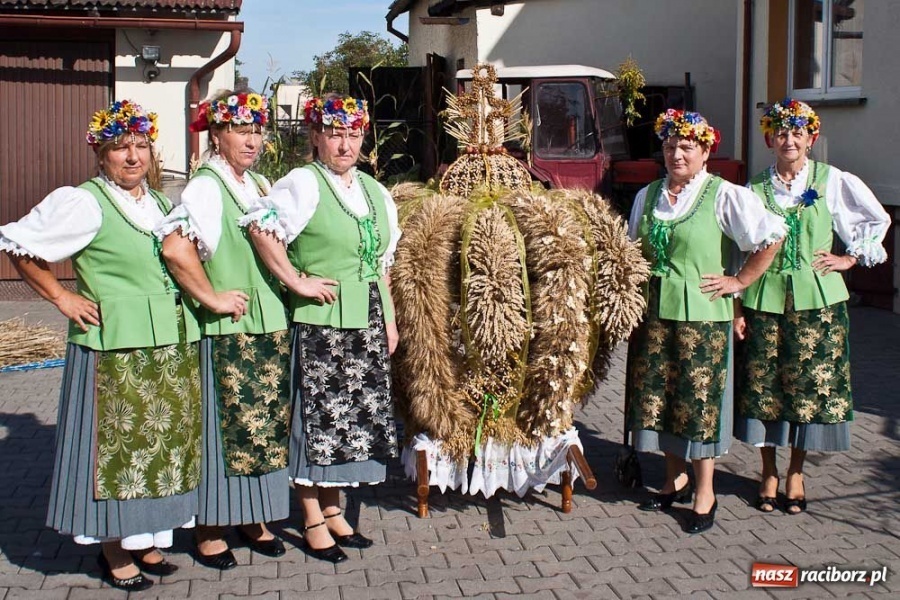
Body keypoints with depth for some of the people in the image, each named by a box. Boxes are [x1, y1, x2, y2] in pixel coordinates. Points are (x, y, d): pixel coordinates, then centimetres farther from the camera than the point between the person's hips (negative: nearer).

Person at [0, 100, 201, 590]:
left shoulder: (160, 203, 13)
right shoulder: (84, 202, -9)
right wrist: (61, 297, -10)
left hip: (170, 347, 7)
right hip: (114, 347, -7)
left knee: (160, 442, 13)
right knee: (116, 446, 1)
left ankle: (144, 540, 27)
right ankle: (114, 552, 15)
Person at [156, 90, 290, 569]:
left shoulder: (261, 186, 14)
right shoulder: (205, 187, -11)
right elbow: (175, 248, -25)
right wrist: (213, 299, -17)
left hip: (272, 324, 7)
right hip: (228, 331, -7)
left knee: (266, 422, 12)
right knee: (225, 424, 0)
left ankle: (254, 518, 26)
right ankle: (209, 531, 13)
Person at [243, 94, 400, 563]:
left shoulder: (374, 191, 14)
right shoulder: (303, 183, -9)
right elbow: (261, 227, -23)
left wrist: (390, 320, 15)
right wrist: (296, 280, -20)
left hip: (367, 323, 7)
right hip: (321, 323, -7)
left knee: (355, 416, 12)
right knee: (318, 418, 1)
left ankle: (332, 509, 27)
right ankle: (313, 520, 14)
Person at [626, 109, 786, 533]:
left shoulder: (724, 195, -6)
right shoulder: (647, 196, 12)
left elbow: (773, 235, -9)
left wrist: (740, 281, -7)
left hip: (700, 313, -5)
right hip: (653, 312, 6)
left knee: (699, 401, -1)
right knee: (657, 397, 9)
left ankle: (705, 494, 12)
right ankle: (675, 479, 27)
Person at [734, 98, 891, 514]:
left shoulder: (833, 181, 1)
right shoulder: (755, 188, 4)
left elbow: (877, 219, 13)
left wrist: (851, 257, 5)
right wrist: (738, 305, 1)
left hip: (816, 298, -1)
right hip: (764, 297, 1)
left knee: (809, 383, 3)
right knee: (762, 384, 4)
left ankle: (795, 473, 18)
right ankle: (768, 473, 19)